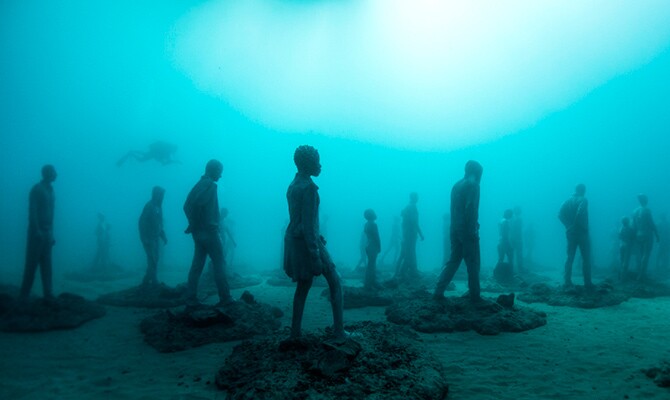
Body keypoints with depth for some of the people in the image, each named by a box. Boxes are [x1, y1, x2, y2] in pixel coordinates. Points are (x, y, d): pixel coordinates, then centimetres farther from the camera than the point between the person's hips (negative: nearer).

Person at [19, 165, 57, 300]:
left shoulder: (50, 190, 15)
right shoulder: (37, 189, -6)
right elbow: (32, 211, -14)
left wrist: (51, 234, 12)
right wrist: (37, 231, -22)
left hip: (47, 233, 7)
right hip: (37, 232, -7)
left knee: (47, 265, 5)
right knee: (32, 264, -4)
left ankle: (48, 294, 7)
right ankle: (24, 296, 2)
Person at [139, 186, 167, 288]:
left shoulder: (158, 206, 13)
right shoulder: (149, 206, -13)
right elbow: (142, 222, -18)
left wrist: (163, 235, 16)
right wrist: (145, 238, -22)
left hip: (155, 238, 8)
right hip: (149, 238, -8)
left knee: (154, 261, 10)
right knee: (153, 261, -9)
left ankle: (147, 282, 17)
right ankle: (154, 283, -3)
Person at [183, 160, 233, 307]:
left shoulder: (199, 184, 15)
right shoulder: (210, 184, -11)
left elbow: (187, 206, 15)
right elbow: (197, 203, -26)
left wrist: (194, 223, 11)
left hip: (198, 232, 8)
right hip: (209, 231, -8)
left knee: (197, 265, 9)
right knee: (218, 264, -1)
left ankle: (191, 299, 10)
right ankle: (225, 298, 4)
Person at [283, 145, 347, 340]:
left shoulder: (293, 185, 11)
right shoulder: (309, 186, -16)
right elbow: (308, 223, -21)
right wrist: (315, 255, -21)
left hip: (293, 239, 9)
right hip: (306, 241, -9)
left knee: (303, 284, 16)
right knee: (335, 283, 3)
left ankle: (295, 331, 19)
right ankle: (339, 331, 6)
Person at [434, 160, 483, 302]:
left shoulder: (456, 185, 15)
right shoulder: (473, 184, -8)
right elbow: (470, 208, -18)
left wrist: (454, 230, 17)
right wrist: (473, 230, -18)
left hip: (455, 230, 7)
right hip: (467, 230, -7)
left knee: (453, 261, 11)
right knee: (473, 264, 1)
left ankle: (439, 292, 5)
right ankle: (475, 296, 5)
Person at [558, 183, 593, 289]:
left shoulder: (568, 201, 9)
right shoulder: (583, 200, -7)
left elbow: (560, 214, -3)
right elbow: (580, 213, -26)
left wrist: (568, 225, 0)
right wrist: (584, 227, -15)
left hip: (571, 233, 5)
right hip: (582, 233, -5)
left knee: (570, 258, 10)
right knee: (586, 258, 3)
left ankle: (567, 281, 7)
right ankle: (587, 283, 3)